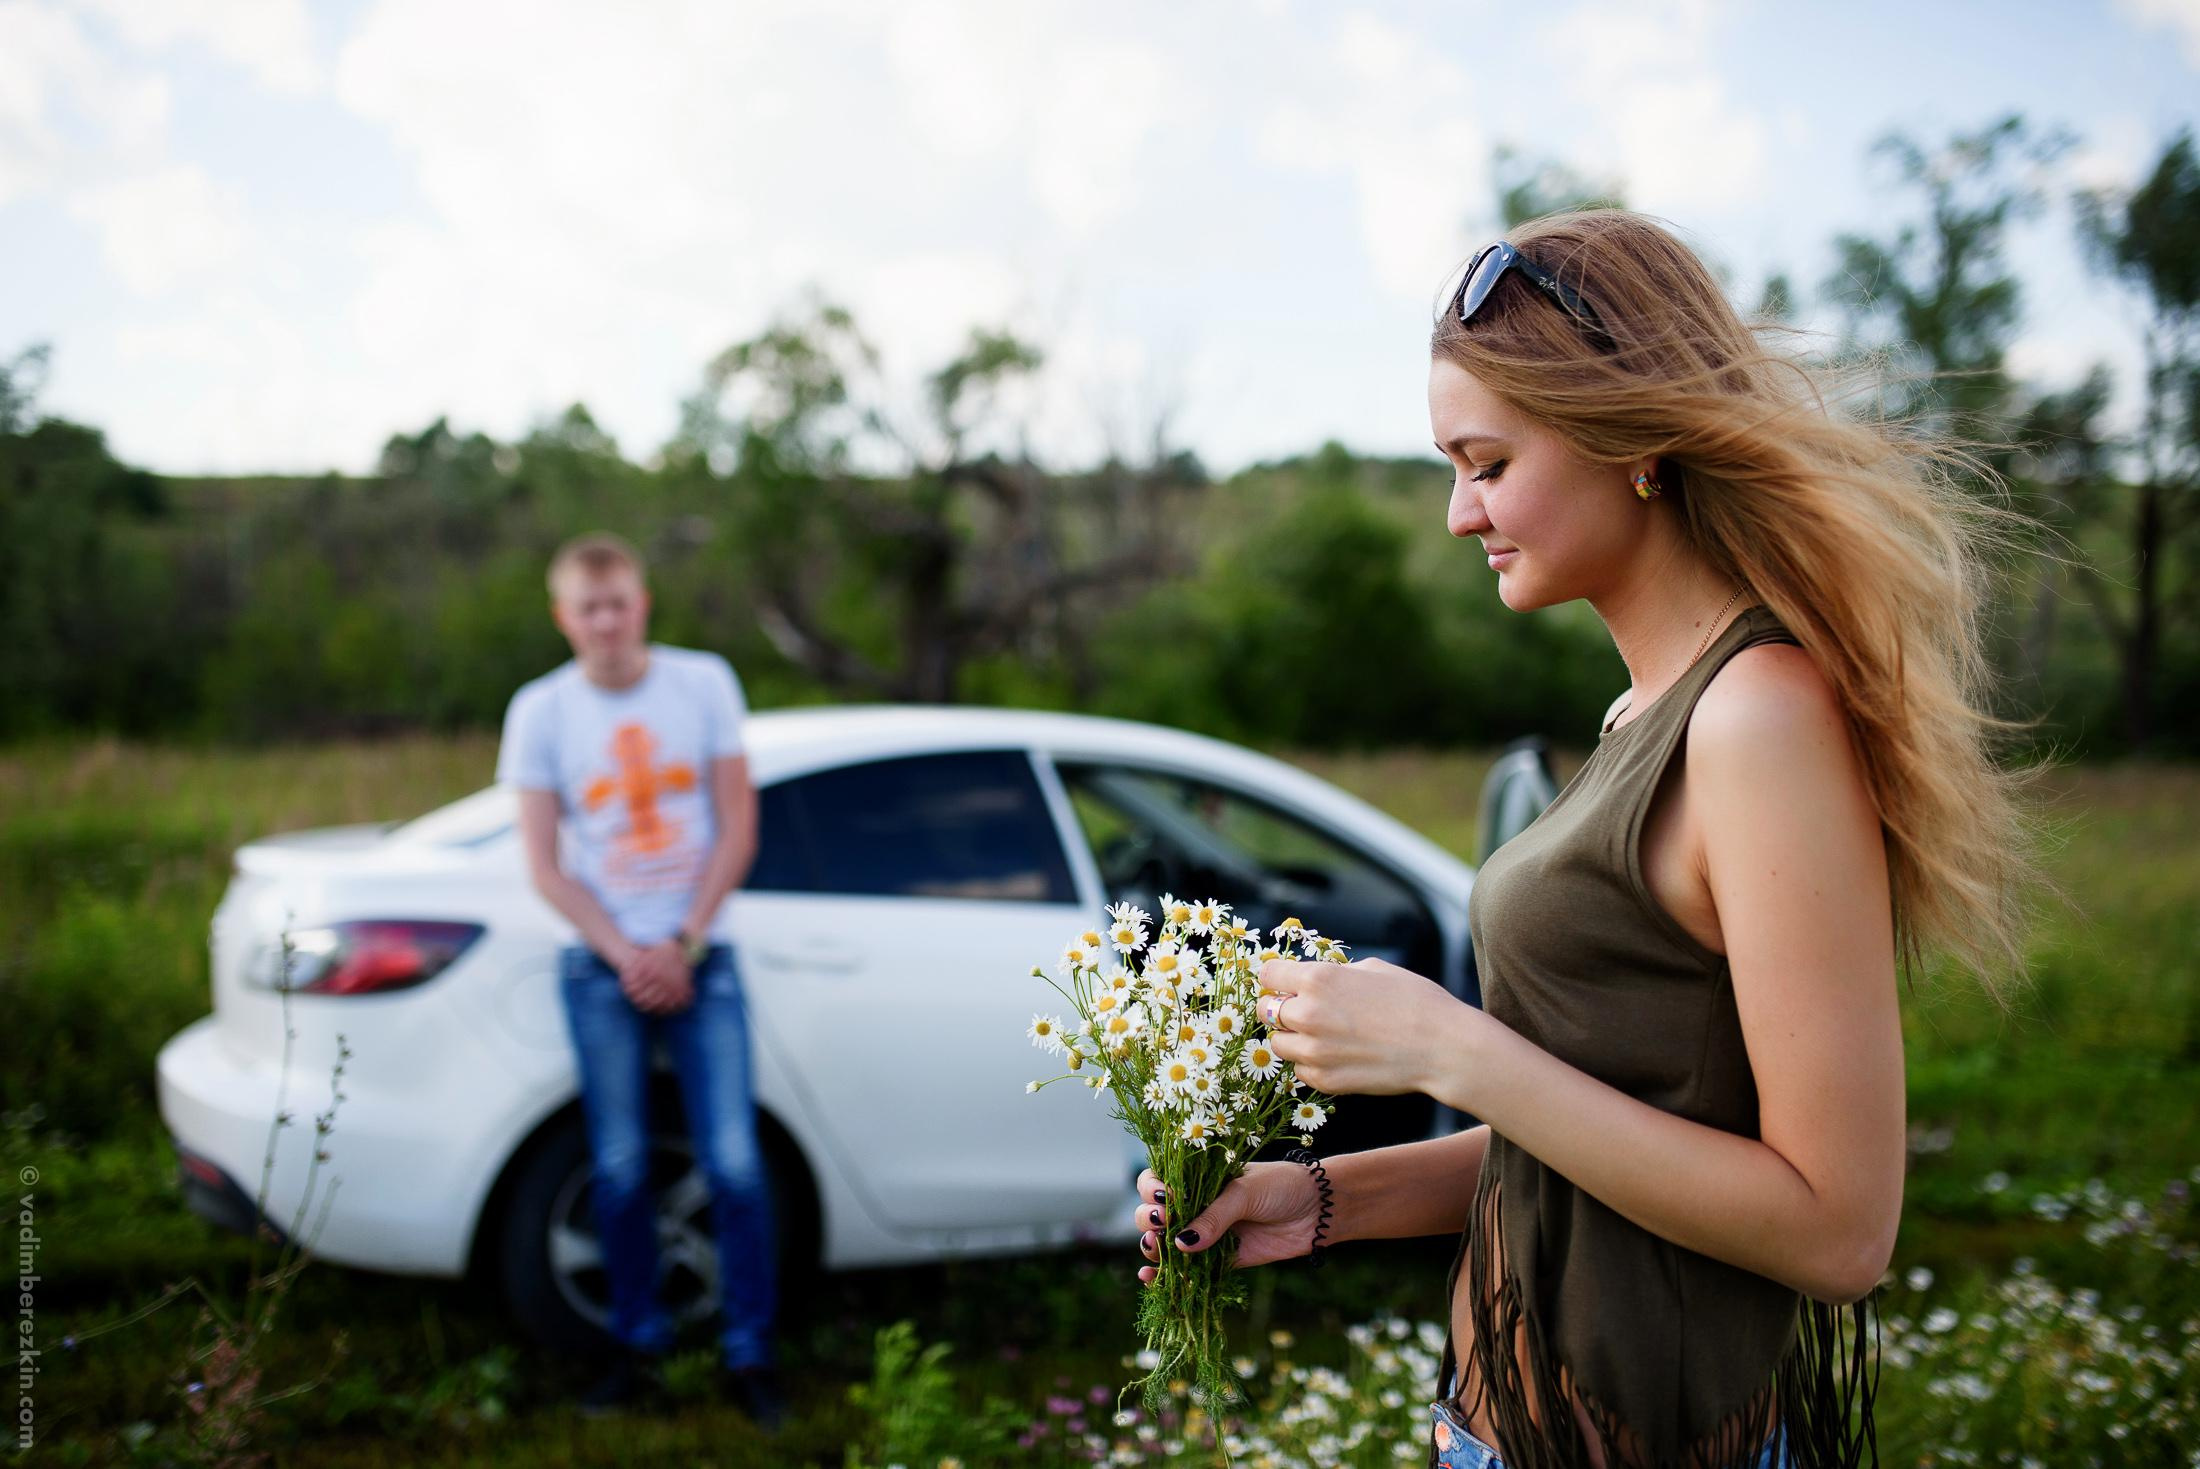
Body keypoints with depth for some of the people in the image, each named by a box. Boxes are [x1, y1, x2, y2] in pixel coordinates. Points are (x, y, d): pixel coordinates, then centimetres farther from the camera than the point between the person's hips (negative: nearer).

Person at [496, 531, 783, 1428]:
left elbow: (737, 827, 0)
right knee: (619, 1171, 4)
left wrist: (682, 945, -7)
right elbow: (544, 865, 0)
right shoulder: (540, 710, 0)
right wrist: (625, 955, -10)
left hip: (699, 960, 0)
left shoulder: (704, 682, 0)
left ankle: (749, 1354, 8)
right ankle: (637, 1343, 21)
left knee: (734, 1163, -5)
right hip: (602, 969, 0)